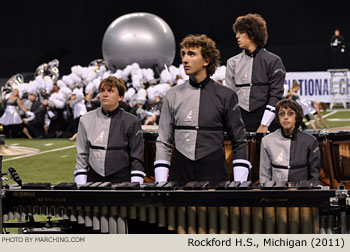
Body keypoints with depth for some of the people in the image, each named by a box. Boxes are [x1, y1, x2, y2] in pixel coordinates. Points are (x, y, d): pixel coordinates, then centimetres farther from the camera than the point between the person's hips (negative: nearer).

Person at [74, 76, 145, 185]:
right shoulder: (86, 120, 7)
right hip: (94, 178, 2)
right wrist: (81, 186, 3)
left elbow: (136, 159, 2)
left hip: (122, 180, -2)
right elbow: (82, 155, 9)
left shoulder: (131, 122, 0)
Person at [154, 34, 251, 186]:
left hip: (214, 173, -1)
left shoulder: (226, 96, 2)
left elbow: (239, 142, 6)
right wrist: (160, 184, 0)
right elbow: (163, 141, 9)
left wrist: (239, 184, -3)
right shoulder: (172, 96, 7)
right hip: (180, 172, 2)